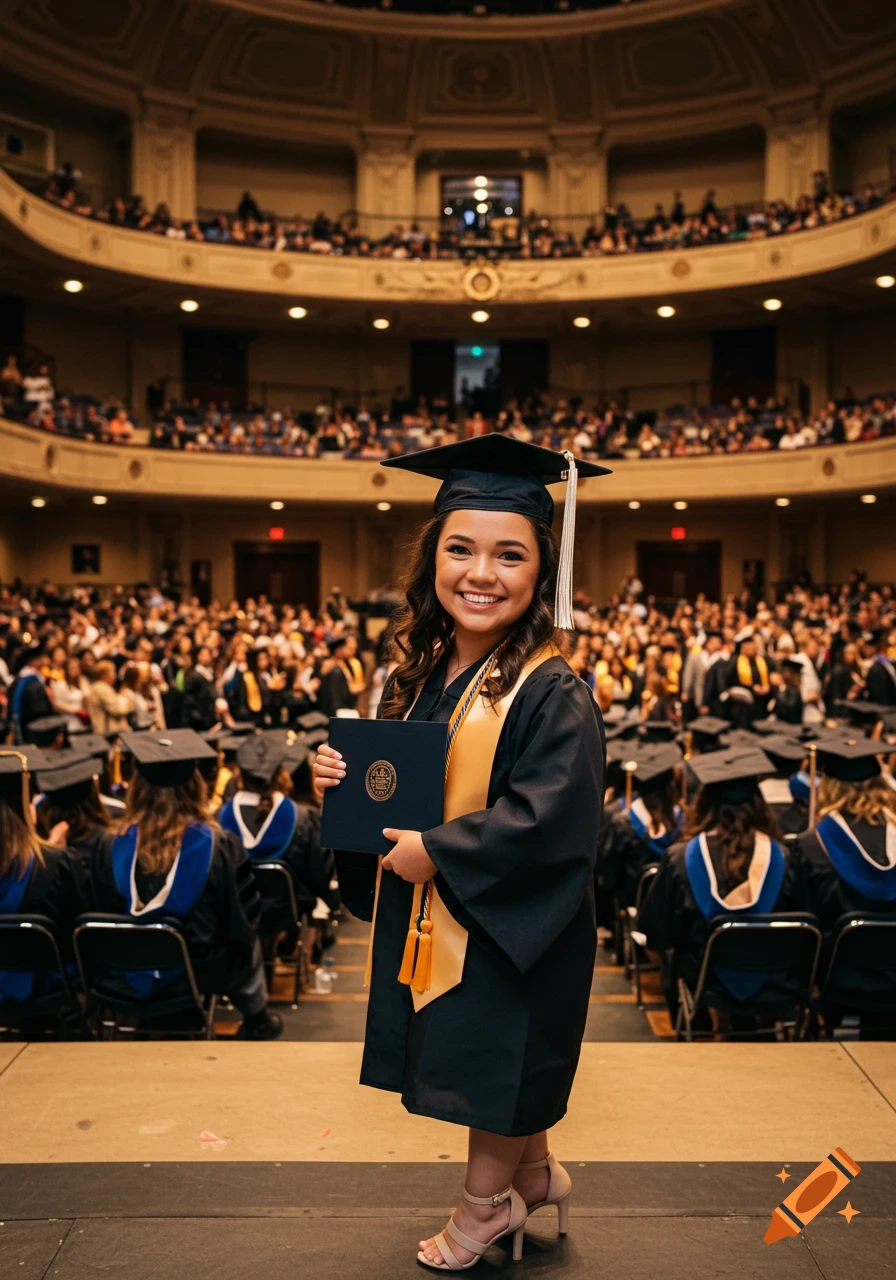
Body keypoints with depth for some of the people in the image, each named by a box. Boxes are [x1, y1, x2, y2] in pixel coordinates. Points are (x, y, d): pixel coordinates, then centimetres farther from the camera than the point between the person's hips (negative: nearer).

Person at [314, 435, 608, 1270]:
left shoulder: (552, 694, -21)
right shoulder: (419, 674, 1)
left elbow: (547, 816, -28)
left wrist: (436, 853, -23)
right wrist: (343, 778, -7)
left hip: (504, 926, -7)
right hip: (425, 918, 7)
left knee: (495, 1068, 13)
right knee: (502, 1071, 22)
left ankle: (485, 1205, 38)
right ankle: (534, 1174, 46)